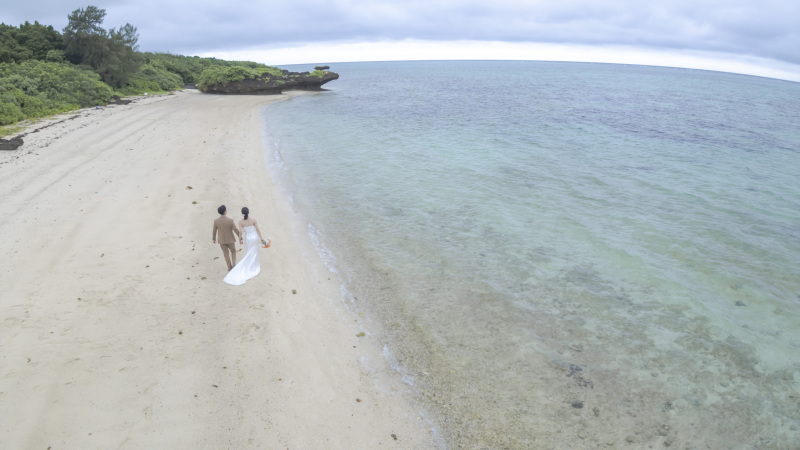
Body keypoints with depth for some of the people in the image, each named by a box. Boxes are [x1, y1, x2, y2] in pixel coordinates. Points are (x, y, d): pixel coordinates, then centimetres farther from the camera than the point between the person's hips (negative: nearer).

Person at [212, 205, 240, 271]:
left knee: (226, 254, 19)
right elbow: (235, 230, -17)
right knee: (233, 251, 22)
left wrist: (213, 238, 15)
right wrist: (240, 236, -1)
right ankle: (234, 265, 8)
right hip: (230, 239, -2)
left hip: (221, 240, 2)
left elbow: (214, 231, -3)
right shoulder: (230, 220, -24)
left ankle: (230, 268, 24)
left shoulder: (216, 221, -16)